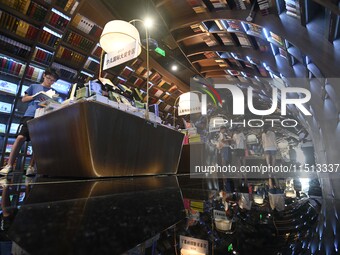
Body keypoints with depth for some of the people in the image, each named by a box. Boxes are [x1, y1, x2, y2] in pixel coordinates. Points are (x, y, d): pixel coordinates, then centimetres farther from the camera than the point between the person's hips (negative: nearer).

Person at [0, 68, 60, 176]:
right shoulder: (34, 86, 19)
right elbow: (24, 99, 16)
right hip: (30, 115, -1)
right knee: (21, 137, -14)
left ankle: (31, 166, -1)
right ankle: (9, 165, -9)